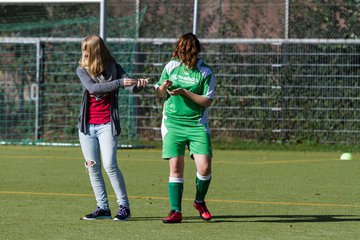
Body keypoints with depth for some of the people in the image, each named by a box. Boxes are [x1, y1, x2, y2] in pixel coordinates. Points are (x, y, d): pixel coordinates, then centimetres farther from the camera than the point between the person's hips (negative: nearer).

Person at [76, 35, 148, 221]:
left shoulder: (113, 67, -2)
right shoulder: (82, 70, 0)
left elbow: (131, 86, -9)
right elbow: (92, 87, -17)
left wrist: (139, 85, -33)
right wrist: (120, 82, -27)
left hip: (107, 125, -3)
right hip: (87, 125, 3)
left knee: (110, 165, -12)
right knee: (92, 167, 4)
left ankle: (124, 206, -3)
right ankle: (103, 208, 12)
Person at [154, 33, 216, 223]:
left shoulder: (205, 72, -3)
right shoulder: (171, 66, 6)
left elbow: (207, 101, -9)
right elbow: (159, 94, 15)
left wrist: (184, 92, -18)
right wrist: (163, 87, -9)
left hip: (197, 124, -2)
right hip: (172, 123, 2)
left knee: (204, 167, -9)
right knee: (175, 167, -5)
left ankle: (200, 202, 17)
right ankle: (175, 211, -1)